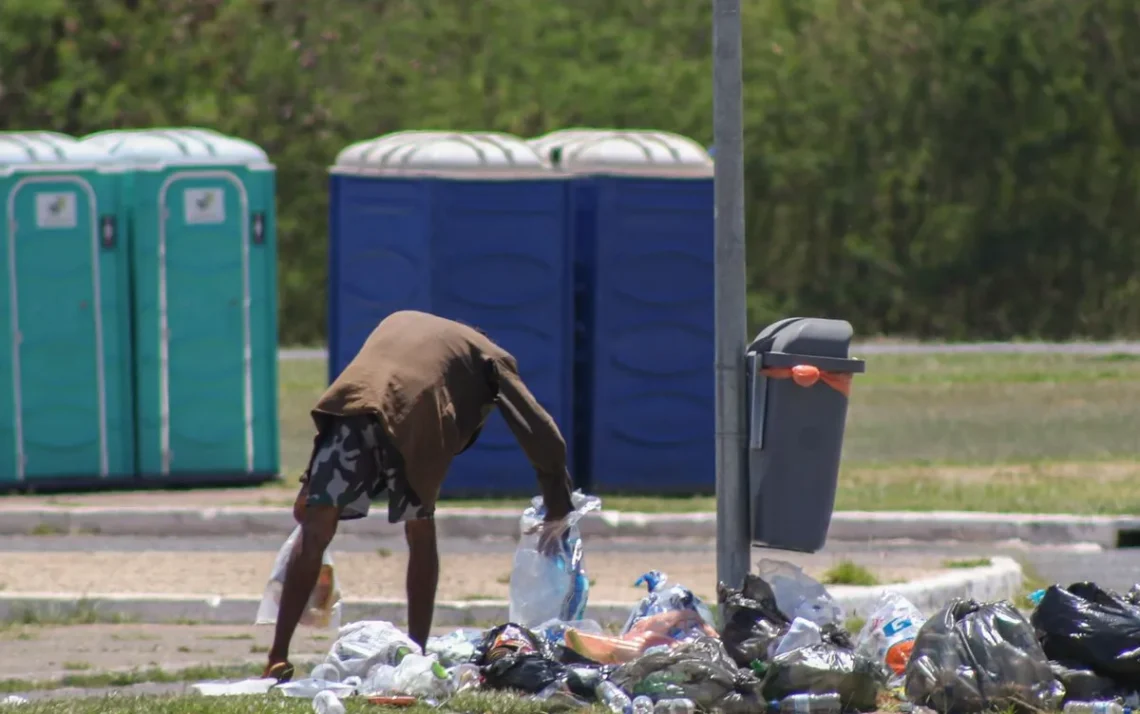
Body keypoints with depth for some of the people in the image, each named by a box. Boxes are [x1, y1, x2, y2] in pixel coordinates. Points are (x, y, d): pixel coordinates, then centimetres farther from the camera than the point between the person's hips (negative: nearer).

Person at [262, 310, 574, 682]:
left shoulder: (400, 321, 41)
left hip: (350, 403, 2)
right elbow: (543, 438, 22)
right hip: (414, 416, -2)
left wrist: (311, 480, 30)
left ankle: (277, 659, -3)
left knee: (315, 532, 5)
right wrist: (557, 514, 29)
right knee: (420, 534, 21)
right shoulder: (490, 358, 30)